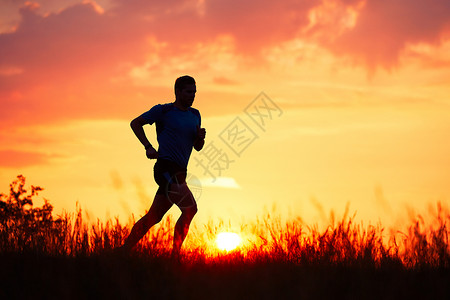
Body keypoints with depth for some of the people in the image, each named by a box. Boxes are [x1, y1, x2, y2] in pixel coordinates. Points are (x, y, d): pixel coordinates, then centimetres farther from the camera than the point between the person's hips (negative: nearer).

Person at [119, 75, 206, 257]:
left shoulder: (195, 115, 19)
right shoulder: (163, 110, -1)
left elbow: (197, 147, 23)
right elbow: (135, 123, 4)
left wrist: (201, 137, -1)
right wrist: (148, 147, -7)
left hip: (179, 173, 7)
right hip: (165, 166, -7)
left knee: (153, 217, 9)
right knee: (190, 208, -20)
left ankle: (125, 249, 16)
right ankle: (175, 254, -16)